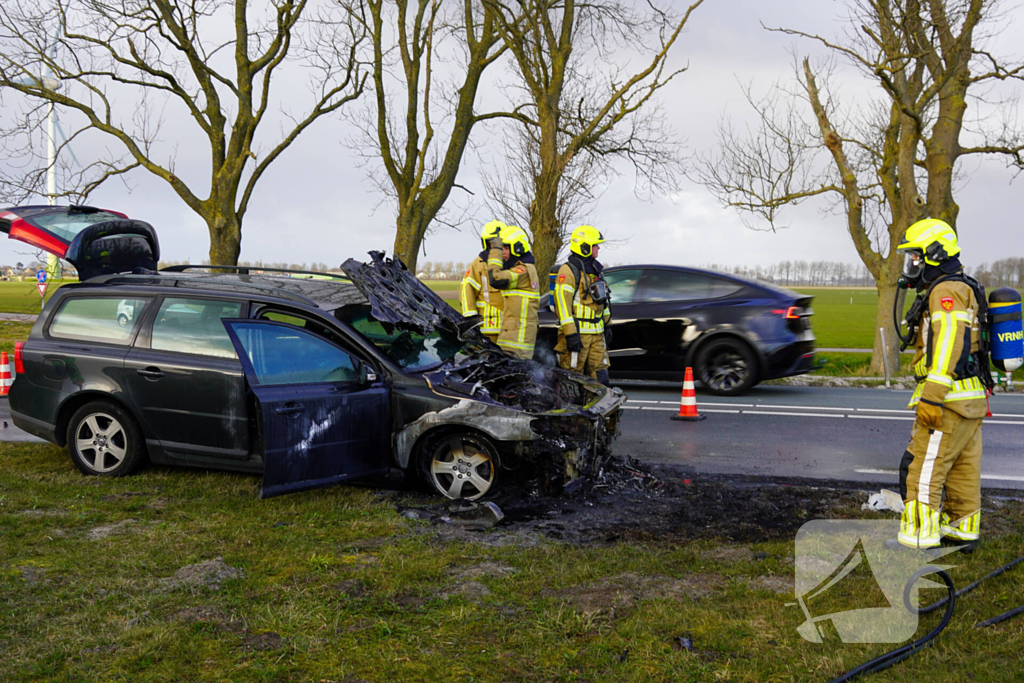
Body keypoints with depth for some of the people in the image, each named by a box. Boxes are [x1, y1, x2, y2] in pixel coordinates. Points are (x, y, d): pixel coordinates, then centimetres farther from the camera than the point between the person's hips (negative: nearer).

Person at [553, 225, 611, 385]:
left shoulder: (595, 269, 17)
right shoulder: (569, 270, -10)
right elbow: (562, 301, -17)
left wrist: (606, 324, 25)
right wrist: (571, 333, -22)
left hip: (597, 333, 8)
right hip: (578, 332, -8)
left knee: (600, 377, 7)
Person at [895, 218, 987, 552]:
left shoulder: (946, 291, -14)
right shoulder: (962, 289, 20)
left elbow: (948, 345, -25)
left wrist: (931, 398, -28)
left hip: (949, 399, -10)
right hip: (971, 399, 10)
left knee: (922, 469, -7)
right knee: (964, 470, 15)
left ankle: (919, 537, -4)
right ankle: (963, 531, 23)